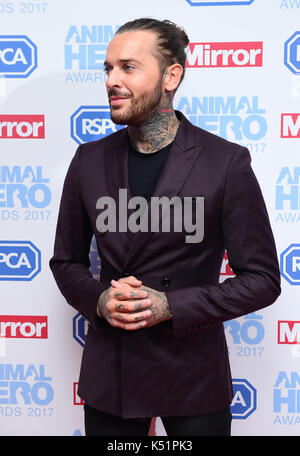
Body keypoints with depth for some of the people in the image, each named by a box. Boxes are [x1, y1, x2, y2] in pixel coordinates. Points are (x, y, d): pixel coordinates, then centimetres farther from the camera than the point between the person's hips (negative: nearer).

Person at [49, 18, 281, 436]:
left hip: (192, 374, -2)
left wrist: (170, 306, -18)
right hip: (108, 372, 3)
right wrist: (99, 300, -11)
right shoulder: (89, 161, 0)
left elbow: (262, 279, -8)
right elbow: (66, 261, 9)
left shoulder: (226, 162, -11)